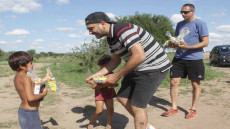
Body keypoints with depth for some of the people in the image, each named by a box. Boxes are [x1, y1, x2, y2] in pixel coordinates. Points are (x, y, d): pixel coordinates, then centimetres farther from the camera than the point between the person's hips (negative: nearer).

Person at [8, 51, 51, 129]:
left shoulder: (17, 77, 6)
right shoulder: (26, 78, -24)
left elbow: (32, 88, 17)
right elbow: (30, 98, -33)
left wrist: (45, 78, 18)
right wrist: (43, 94, -17)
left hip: (23, 111, 9)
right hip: (30, 113, -9)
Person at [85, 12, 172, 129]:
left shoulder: (123, 29, -24)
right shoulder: (110, 38, 7)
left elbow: (139, 56, -32)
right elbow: (115, 61, 15)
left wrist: (117, 76, -24)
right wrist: (96, 75, 4)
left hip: (154, 68, -10)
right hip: (137, 69, 10)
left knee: (137, 106, -8)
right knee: (122, 97, 13)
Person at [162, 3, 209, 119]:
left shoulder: (200, 24, -5)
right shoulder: (179, 24, 13)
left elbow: (205, 42, -9)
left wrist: (188, 47, -22)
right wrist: (173, 43, -3)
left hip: (194, 58, -5)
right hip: (179, 58, 5)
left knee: (195, 84, 7)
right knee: (173, 82, 0)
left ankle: (193, 109, 22)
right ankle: (174, 108, 14)